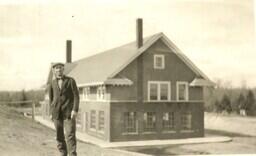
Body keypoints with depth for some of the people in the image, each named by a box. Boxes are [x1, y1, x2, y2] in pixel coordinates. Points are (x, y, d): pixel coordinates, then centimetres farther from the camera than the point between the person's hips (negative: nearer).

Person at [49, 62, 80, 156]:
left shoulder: (71, 80, -3)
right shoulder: (52, 83, 7)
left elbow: (76, 96, -7)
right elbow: (51, 98, 14)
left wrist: (75, 110, -17)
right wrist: (51, 113, 10)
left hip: (68, 111, -3)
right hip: (57, 112, 3)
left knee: (70, 135, -12)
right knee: (59, 135, 7)